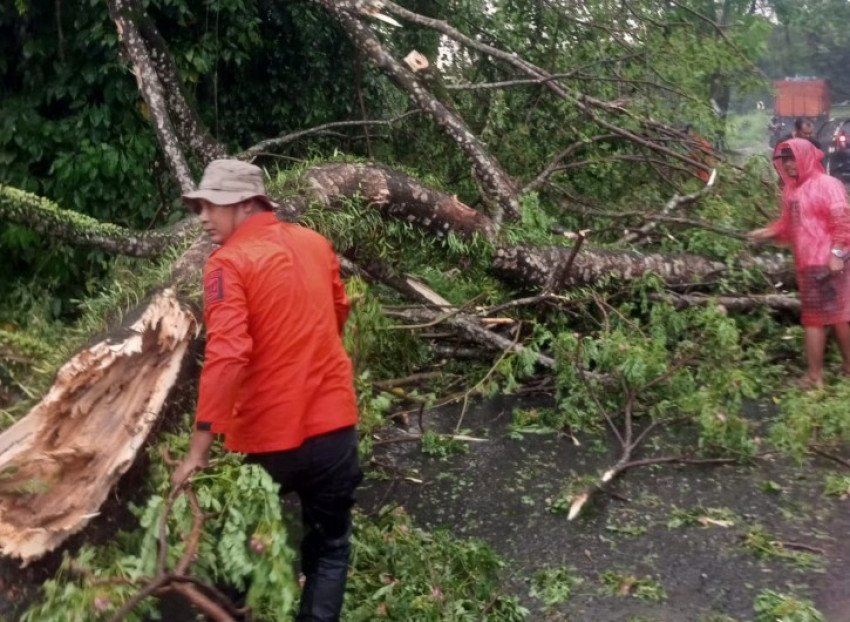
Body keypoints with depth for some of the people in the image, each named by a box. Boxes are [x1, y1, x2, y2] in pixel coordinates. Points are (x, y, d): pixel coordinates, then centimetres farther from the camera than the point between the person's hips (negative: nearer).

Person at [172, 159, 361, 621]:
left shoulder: (229, 262, -14)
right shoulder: (315, 243, 4)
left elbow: (225, 355, -24)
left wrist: (199, 448, -22)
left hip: (269, 433, -4)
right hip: (333, 421, 4)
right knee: (329, 546, 15)